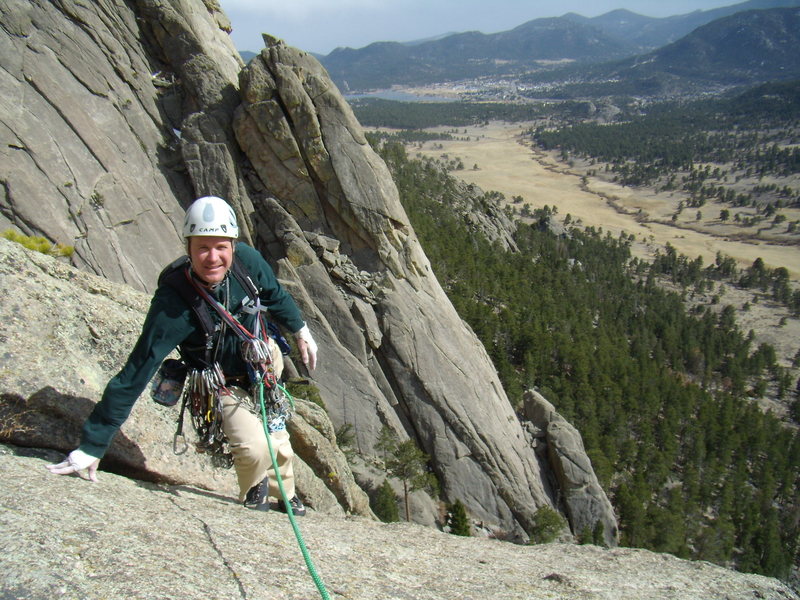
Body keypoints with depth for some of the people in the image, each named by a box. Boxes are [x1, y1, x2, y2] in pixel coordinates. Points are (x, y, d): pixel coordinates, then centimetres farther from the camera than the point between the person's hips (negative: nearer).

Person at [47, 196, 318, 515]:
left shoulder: (246, 260, -24)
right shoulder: (172, 305, -36)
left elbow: (275, 294, -1)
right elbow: (133, 377, -34)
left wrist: (300, 330, 13)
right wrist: (91, 447, -32)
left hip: (264, 360, 5)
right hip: (226, 386, -4)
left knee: (278, 443, 19)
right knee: (255, 448, -23)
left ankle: (286, 497, 52)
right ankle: (252, 501, 13)